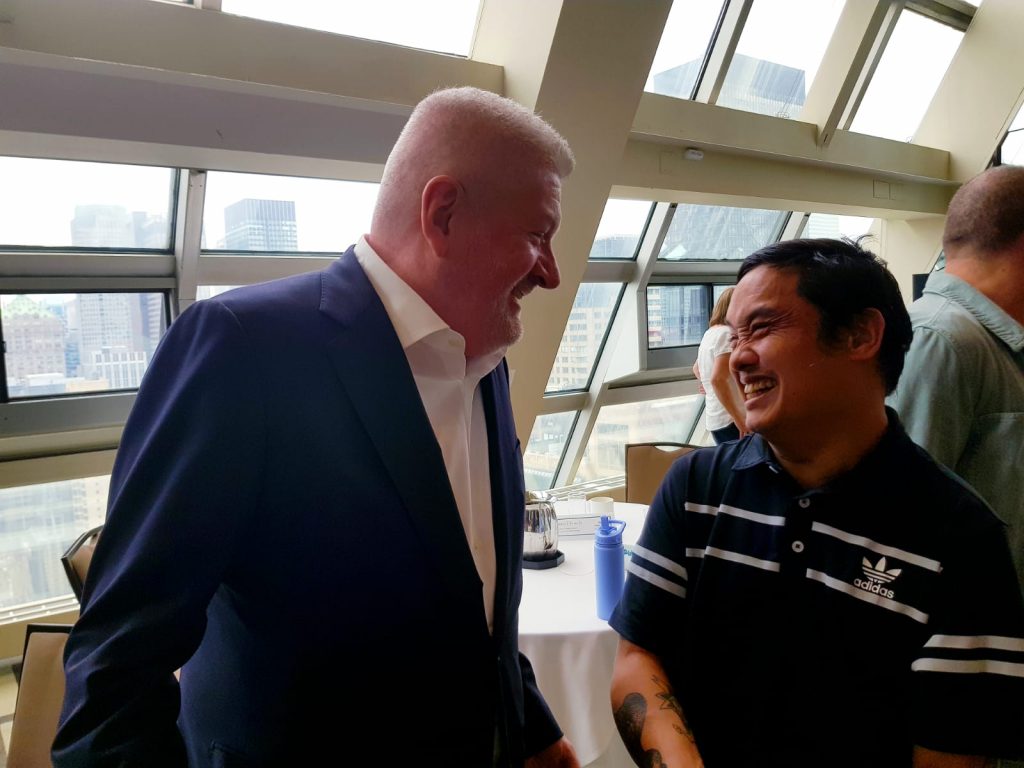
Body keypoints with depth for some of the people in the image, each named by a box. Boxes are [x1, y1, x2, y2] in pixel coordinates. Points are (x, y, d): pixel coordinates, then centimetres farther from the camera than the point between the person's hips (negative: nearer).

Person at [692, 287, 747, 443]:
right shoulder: (727, 333, -14)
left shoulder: (710, 333, 14)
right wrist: (738, 418, -22)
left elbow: (696, 368, 31)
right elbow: (717, 379, -23)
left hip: (715, 418, 10)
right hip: (730, 419, -10)